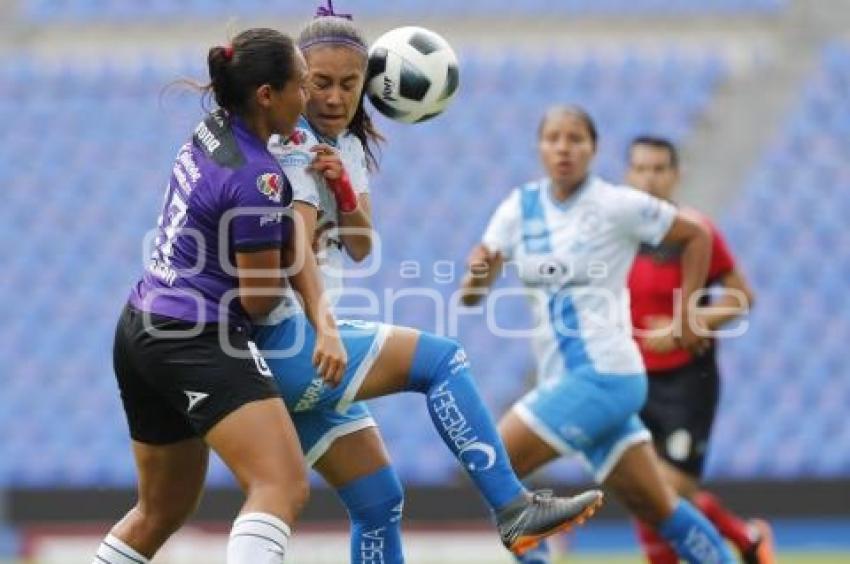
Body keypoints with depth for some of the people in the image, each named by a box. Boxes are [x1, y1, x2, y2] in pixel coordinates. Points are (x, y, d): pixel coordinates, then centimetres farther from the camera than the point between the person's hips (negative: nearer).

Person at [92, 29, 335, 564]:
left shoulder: (211, 132, 8)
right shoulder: (258, 179, -17)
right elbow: (258, 299, -9)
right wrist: (293, 242, 8)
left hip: (140, 332, 10)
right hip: (197, 342, -10)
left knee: (164, 509, 22)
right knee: (283, 486, -22)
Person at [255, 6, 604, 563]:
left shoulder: (349, 146, 14)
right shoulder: (293, 146, -13)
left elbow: (360, 248, 4)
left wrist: (343, 188, -10)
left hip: (302, 345, 9)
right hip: (281, 342, -9)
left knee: (380, 500, 9)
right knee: (440, 359, -18)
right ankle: (514, 508, -16)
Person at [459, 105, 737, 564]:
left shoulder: (617, 205, -9)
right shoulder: (521, 207, 5)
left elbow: (696, 235, 2)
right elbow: (471, 293, 1)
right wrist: (477, 273, -22)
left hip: (604, 374, -6)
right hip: (564, 381, 6)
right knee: (658, 510, 9)